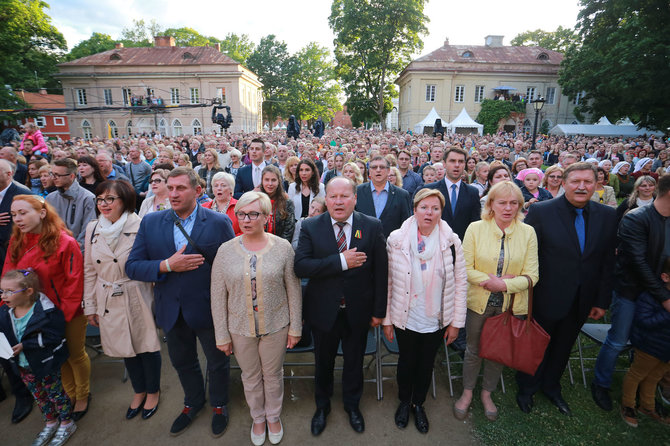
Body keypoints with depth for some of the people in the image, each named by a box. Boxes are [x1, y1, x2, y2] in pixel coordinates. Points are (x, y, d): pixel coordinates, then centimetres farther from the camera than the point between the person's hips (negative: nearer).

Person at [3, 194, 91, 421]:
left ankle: (83, 395, 38)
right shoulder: (16, 242, -6)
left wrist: (64, 313, -18)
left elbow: (74, 282, -18)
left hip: (69, 313, -5)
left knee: (75, 354, 14)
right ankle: (70, 394, 44)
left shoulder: (65, 243, -21)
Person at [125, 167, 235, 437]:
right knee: (182, 362, 25)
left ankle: (219, 404, 47)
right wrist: (167, 266, -22)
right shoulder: (150, 222, -3)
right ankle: (193, 402, 53)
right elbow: (132, 266, -5)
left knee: (217, 362, 18)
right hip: (172, 311, 4)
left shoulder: (219, 222, -14)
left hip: (208, 309, -3)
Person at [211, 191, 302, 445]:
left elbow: (293, 290, -5)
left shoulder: (282, 247, -11)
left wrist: (295, 328, -3)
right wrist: (221, 336, 0)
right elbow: (218, 297, -3)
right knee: (251, 377, 20)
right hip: (240, 328, 1)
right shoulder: (225, 251, -8)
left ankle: (273, 416, 47)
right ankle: (258, 418, 48)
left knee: (273, 375, 18)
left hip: (276, 326, -1)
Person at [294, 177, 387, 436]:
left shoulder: (372, 227, -8)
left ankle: (352, 405, 50)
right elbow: (301, 266, -21)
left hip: (358, 311, 1)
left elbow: (381, 272, -5)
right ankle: (322, 406, 50)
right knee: (323, 361, 21)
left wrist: (379, 310, -4)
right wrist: (341, 261, -28)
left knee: (354, 361, 22)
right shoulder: (310, 227, -9)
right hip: (323, 310, 0)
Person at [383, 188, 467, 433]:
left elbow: (460, 283, -3)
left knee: (426, 364, 20)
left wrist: (456, 322, -2)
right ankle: (404, 402, 47)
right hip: (405, 319, -1)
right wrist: (387, 319, -4)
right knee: (406, 362, 19)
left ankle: (419, 404, 47)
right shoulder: (396, 239, -13)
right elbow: (388, 282, -7)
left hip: (436, 321, 1)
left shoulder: (452, 241, -10)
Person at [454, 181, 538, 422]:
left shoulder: (527, 232, -5)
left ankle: (487, 393, 42)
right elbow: (465, 268, -9)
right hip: (479, 302, -1)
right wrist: (488, 280, -21)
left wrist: (503, 284, -20)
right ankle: (467, 392, 38)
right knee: (474, 349, 15)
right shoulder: (475, 228, -8)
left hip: (511, 305, 2)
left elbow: (531, 276, -7)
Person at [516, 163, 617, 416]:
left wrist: (602, 301, 2)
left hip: (582, 301, 4)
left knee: (563, 347, 23)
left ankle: (551, 386, 48)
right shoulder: (541, 211, -15)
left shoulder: (607, 216, -2)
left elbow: (608, 262, 2)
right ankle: (526, 389, 41)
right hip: (546, 298, -4)